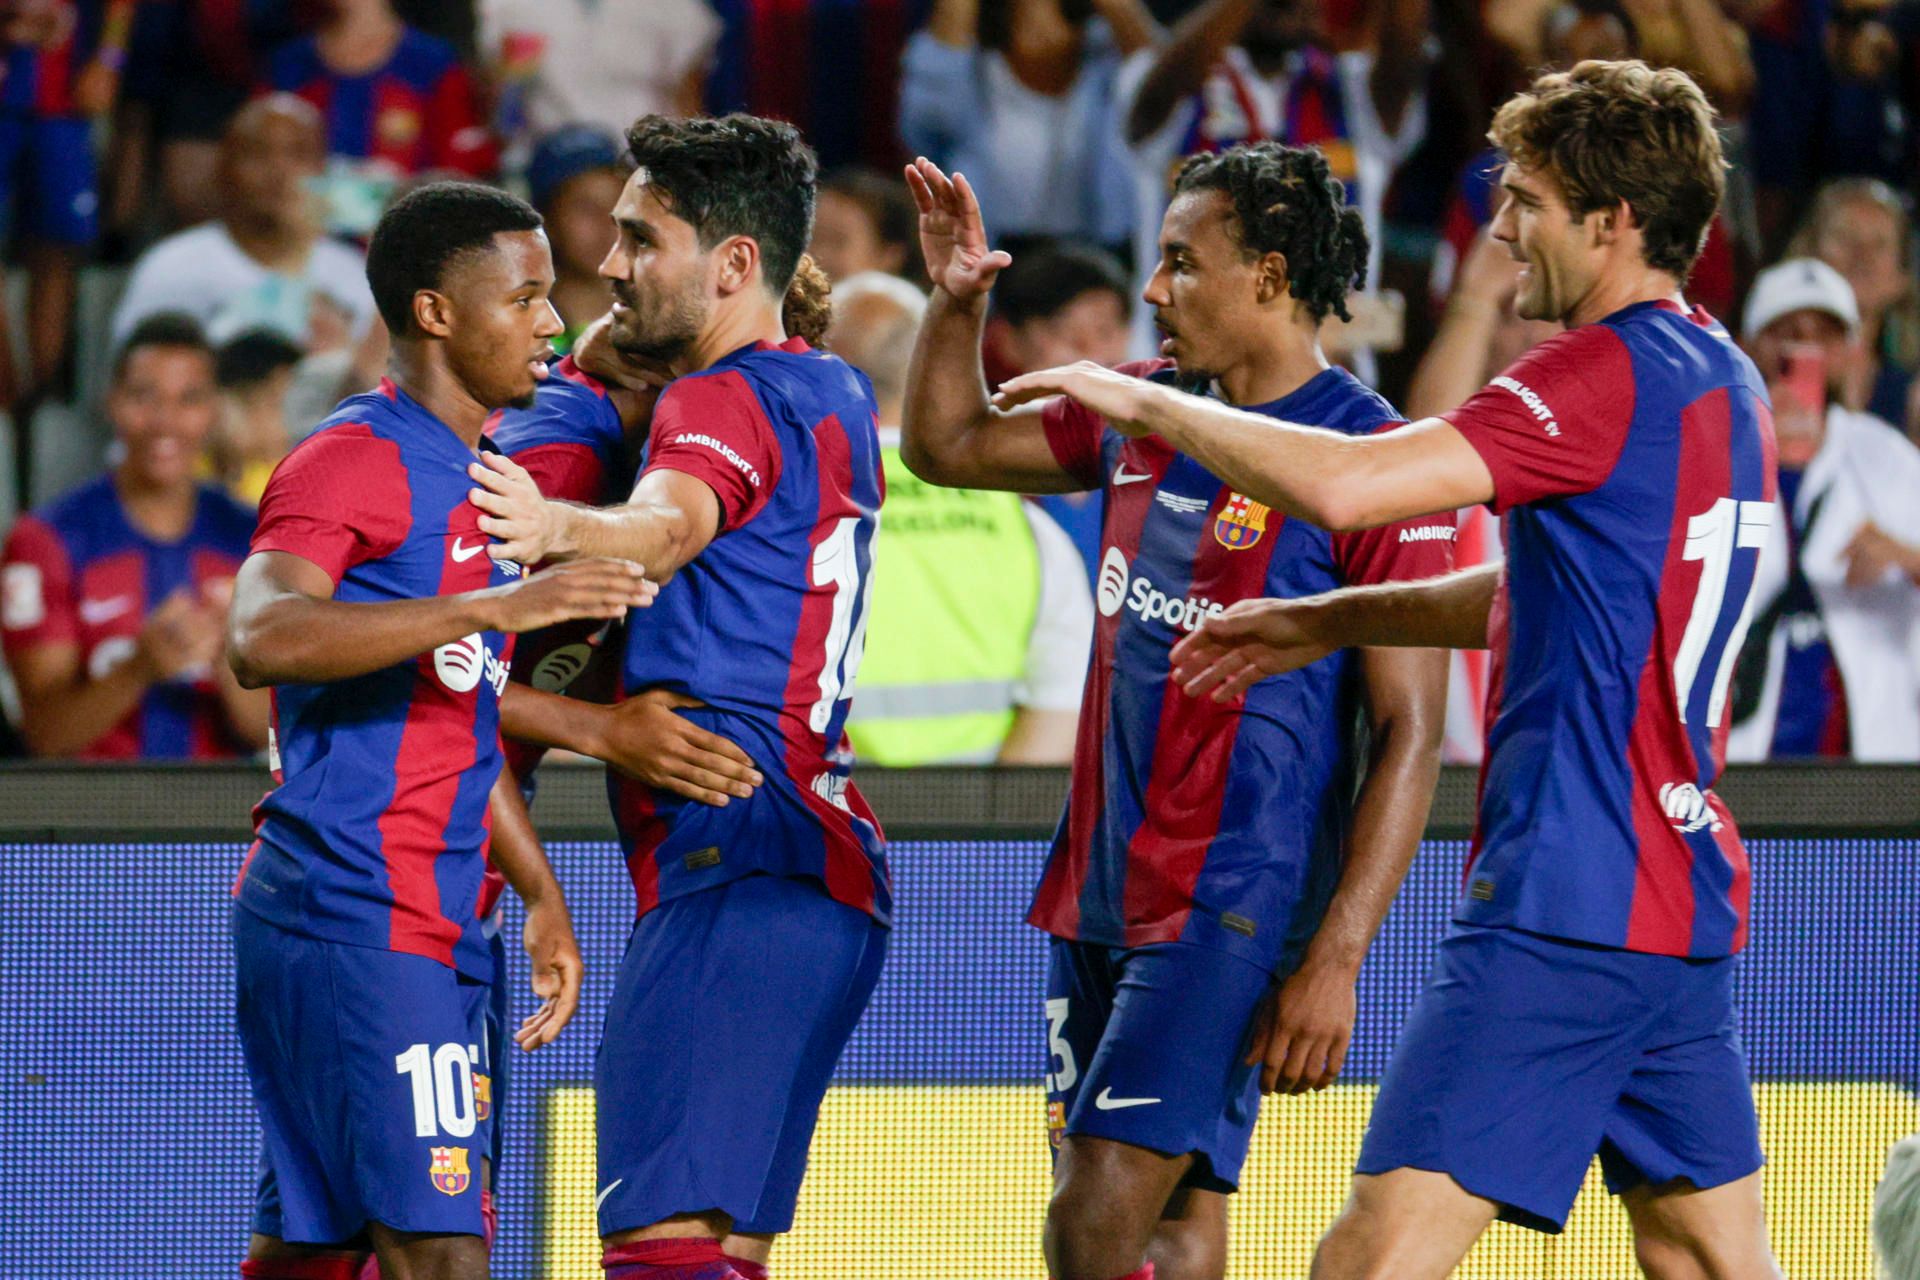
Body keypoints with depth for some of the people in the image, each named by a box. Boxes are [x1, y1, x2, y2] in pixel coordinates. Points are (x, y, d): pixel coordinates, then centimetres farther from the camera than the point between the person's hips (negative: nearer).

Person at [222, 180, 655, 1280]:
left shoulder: (480, 465, 19)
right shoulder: (356, 458, -11)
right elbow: (262, 639, -30)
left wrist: (540, 893, 26)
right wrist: (491, 606, -35)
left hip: (432, 926, 10)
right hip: (354, 917, -10)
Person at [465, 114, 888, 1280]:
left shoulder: (722, 400, -10)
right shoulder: (836, 396, 19)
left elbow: (671, 523, -33)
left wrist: (562, 528, -53)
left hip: (731, 865, -10)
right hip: (831, 881, 10)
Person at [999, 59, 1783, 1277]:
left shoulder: (1609, 374, -15)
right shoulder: (1722, 381, 15)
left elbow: (1348, 486, -23)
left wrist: (1148, 401, -11)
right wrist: (1330, 621, 22)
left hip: (1566, 909, -10)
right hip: (1691, 907, 10)